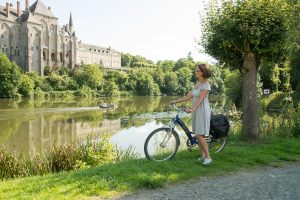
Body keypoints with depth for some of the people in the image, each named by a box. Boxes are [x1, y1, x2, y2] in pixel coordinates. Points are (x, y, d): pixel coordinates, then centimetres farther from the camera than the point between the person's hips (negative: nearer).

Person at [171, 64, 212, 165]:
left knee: (200, 135, -10)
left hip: (202, 111, -8)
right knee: (198, 135, 9)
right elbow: (189, 96, 13)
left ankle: (208, 157, 0)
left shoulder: (206, 85, -12)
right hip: (196, 111, 8)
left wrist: (192, 109, -37)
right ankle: (202, 156, 19)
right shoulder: (197, 83, 13)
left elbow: (200, 99, -23)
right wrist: (176, 101, 12)